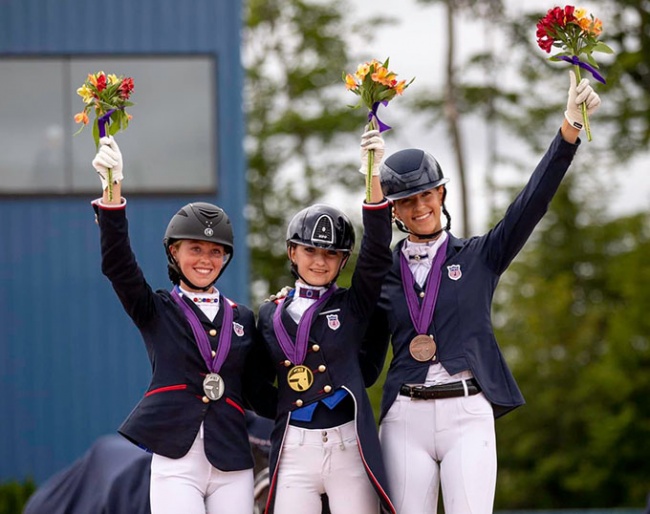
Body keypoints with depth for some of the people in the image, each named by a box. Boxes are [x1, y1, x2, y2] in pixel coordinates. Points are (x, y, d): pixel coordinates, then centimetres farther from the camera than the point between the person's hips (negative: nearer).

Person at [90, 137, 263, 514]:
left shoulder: (242, 317, 17)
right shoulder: (156, 311, 8)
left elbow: (252, 393, 17)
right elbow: (117, 264, -8)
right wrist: (112, 189, -20)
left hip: (231, 464, 3)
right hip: (176, 461, -3)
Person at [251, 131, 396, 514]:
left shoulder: (353, 306, 6)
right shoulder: (271, 314, 12)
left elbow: (377, 252, -8)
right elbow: (258, 382, 20)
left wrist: (375, 175, -17)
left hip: (350, 449, -1)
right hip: (294, 450, 1)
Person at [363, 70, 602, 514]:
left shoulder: (479, 257, 7)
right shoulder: (384, 273, 12)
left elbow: (532, 203, -4)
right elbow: (366, 353, 16)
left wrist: (570, 128, -15)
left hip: (468, 415, -2)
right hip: (405, 419, 2)